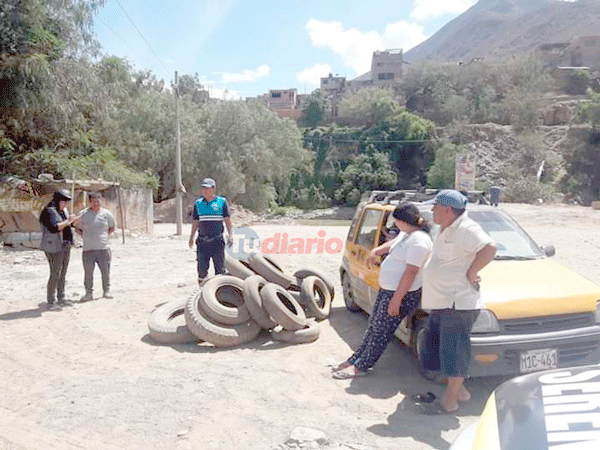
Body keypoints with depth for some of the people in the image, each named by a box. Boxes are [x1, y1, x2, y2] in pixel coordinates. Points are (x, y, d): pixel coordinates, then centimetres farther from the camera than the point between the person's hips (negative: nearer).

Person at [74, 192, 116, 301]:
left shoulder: (106, 214, 5)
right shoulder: (83, 214, 4)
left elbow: (112, 228, 18)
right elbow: (78, 228, 15)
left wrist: (104, 235, 7)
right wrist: (85, 237, 3)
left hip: (103, 248, 0)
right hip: (88, 249, 0)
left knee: (105, 271, 5)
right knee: (88, 272, 1)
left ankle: (106, 291, 19)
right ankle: (89, 293, 13)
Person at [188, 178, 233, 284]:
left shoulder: (222, 201, 2)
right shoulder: (198, 203, 9)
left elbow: (227, 220, 2)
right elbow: (195, 222, 15)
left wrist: (230, 235, -7)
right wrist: (191, 237, 12)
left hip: (217, 241, -2)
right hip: (202, 241, 2)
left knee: (220, 267, -1)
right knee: (202, 267, 5)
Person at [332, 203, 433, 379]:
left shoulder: (419, 240, -22)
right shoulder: (405, 233, 9)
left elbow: (411, 272, -26)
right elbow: (392, 243, 30)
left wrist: (396, 299, -26)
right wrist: (376, 251, 12)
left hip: (402, 294, -10)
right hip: (386, 289, 10)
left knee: (381, 331, 1)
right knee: (373, 326, 16)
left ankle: (360, 367, 12)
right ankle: (356, 359, 27)